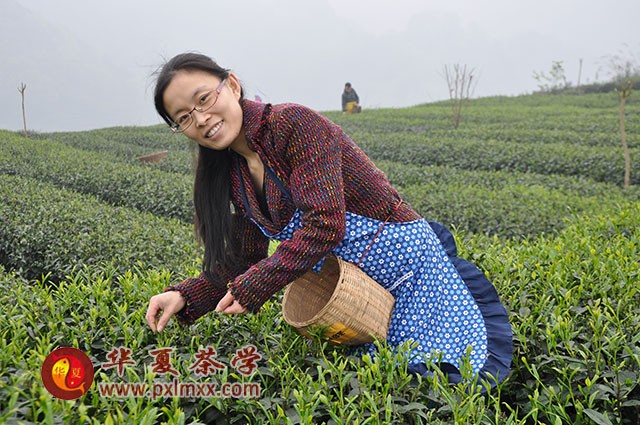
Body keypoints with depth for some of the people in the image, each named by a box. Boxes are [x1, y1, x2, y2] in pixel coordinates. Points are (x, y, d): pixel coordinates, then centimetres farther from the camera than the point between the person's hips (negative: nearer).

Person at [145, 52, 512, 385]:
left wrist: (251, 286, -24)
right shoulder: (236, 173, 3)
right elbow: (243, 264, 5)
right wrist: (183, 297, -9)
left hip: (403, 261, -7)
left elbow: (325, 224, -29)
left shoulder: (294, 123, -22)